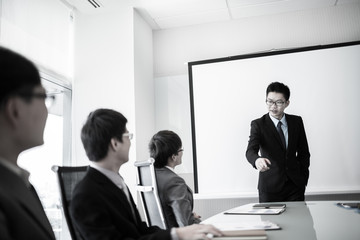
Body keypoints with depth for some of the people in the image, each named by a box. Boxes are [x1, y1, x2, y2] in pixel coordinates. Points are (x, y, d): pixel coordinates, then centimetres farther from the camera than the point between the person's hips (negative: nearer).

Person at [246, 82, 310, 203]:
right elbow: (250, 150, -20)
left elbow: (304, 152, 12)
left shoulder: (296, 121, 5)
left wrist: (303, 178, 5)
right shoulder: (258, 124, -6)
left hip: (295, 185, 3)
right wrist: (257, 160, -43)